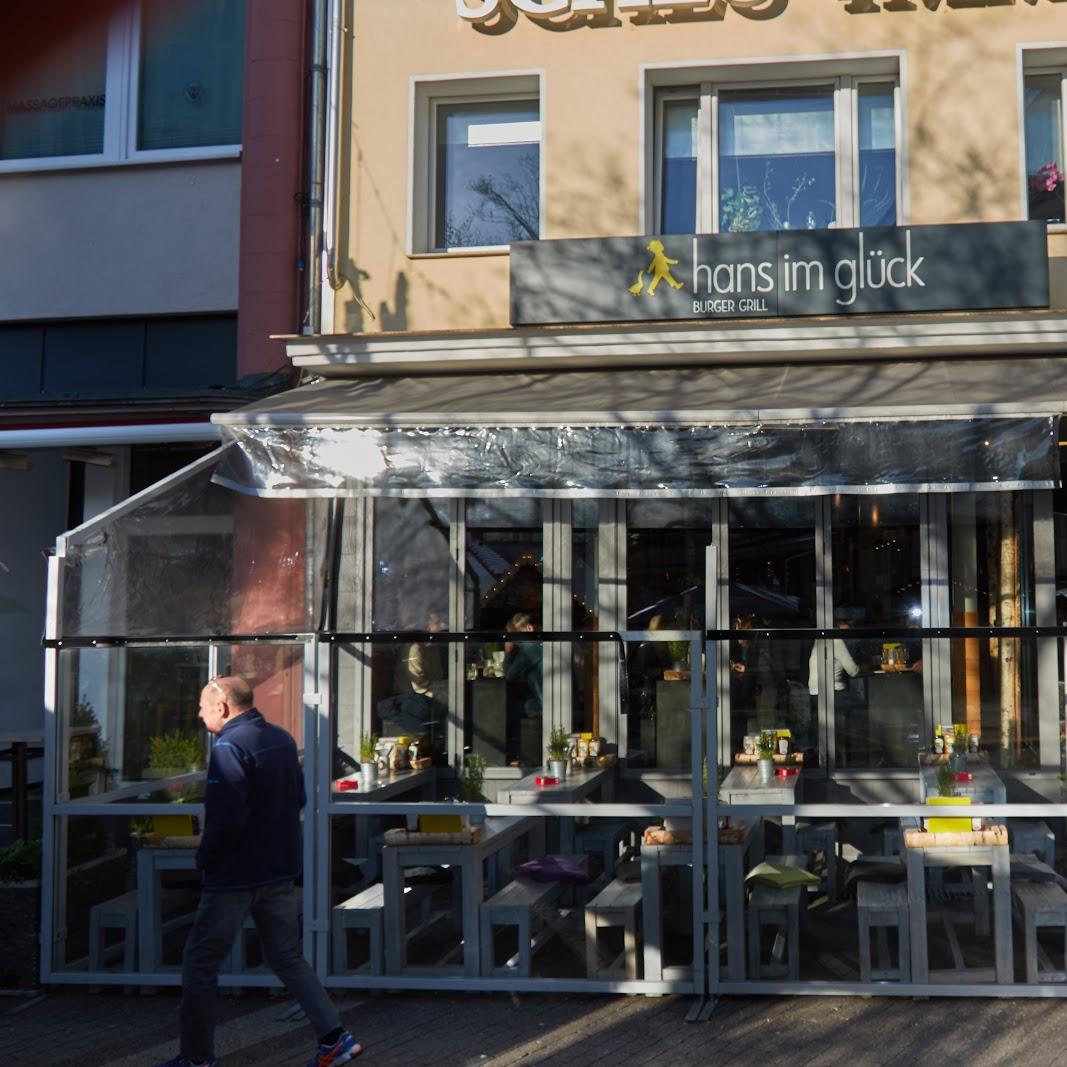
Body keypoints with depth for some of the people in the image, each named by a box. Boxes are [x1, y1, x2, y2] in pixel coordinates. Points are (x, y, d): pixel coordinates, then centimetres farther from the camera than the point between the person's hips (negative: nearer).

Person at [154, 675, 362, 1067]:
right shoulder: (282, 739, 8)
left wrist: (204, 858, -10)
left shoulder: (229, 747, -19)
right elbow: (298, 799, 16)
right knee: (288, 957, 15)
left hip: (234, 877, -8)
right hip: (281, 871, 8)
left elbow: (226, 818, -25)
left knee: (200, 963, 7)